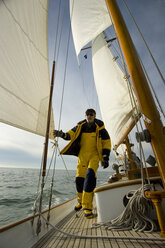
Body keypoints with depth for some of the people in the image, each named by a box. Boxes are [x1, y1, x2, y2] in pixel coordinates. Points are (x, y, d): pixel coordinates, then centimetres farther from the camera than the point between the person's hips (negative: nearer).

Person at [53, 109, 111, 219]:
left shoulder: (99, 126, -5)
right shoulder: (81, 126, 2)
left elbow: (107, 142, -2)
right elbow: (71, 134, -6)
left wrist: (106, 158, -6)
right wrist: (62, 134, -28)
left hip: (94, 155, -2)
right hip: (82, 155, 3)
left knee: (90, 175, -21)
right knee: (79, 178, 4)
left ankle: (87, 207, -6)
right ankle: (81, 201, 31)